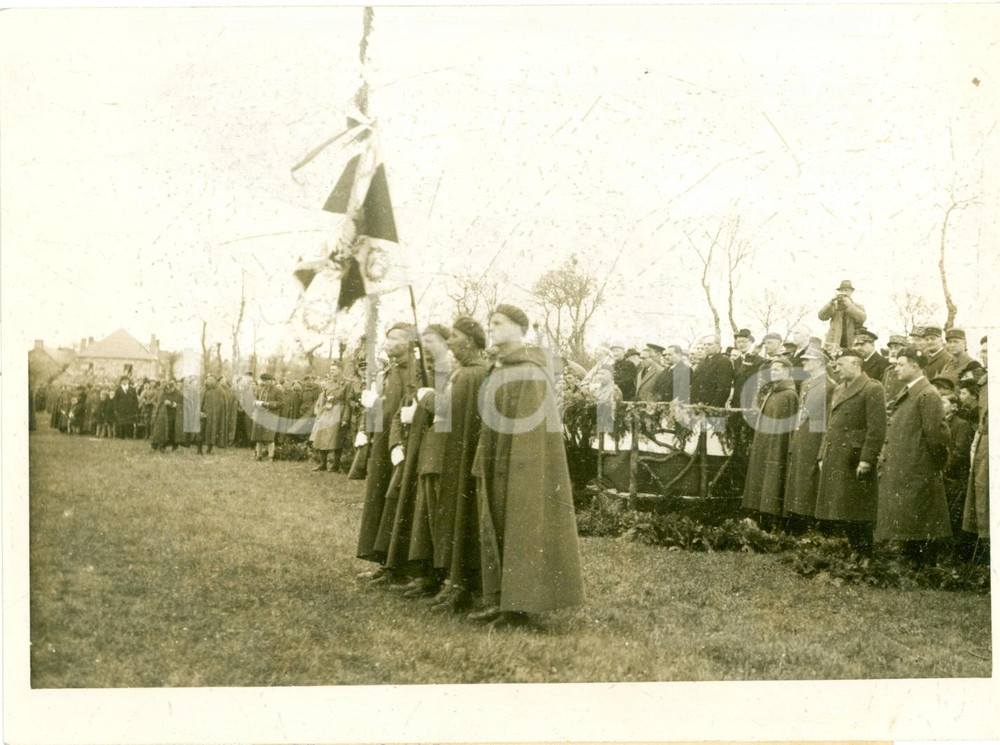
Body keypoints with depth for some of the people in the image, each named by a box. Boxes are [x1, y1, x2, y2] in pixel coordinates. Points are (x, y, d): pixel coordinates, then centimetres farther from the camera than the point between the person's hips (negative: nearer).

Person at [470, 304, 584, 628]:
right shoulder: (497, 370, 14)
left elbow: (530, 425, -18)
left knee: (522, 527, -3)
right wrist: (482, 466, 16)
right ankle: (500, 599, 15)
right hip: (497, 465, 9)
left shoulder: (529, 371, -14)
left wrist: (520, 471, -22)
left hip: (524, 465, -9)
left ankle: (522, 602, 3)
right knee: (496, 529, 9)